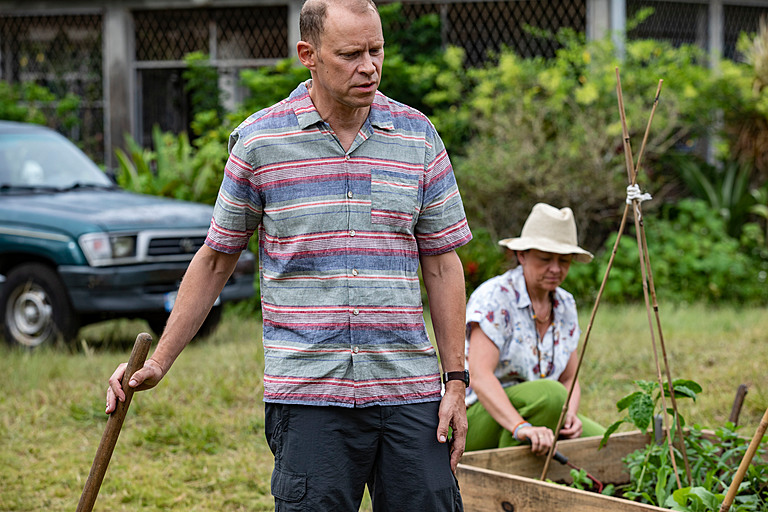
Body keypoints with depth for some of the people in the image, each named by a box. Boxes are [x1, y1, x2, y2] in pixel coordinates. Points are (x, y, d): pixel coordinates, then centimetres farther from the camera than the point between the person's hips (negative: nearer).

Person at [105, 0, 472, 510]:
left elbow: (442, 263, 10)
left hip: (409, 391, 2)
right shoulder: (259, 141, 1)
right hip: (307, 395, -2)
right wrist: (157, 363, 8)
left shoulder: (418, 136, 7)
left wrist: (456, 381, 5)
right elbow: (215, 260, 10)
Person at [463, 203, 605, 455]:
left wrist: (570, 415, -14)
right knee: (550, 394, -33)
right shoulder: (493, 297, -17)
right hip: (477, 419, -7)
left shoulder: (564, 305, 6)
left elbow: (569, 380, 9)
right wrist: (521, 427, -42)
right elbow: (479, 376, -28)